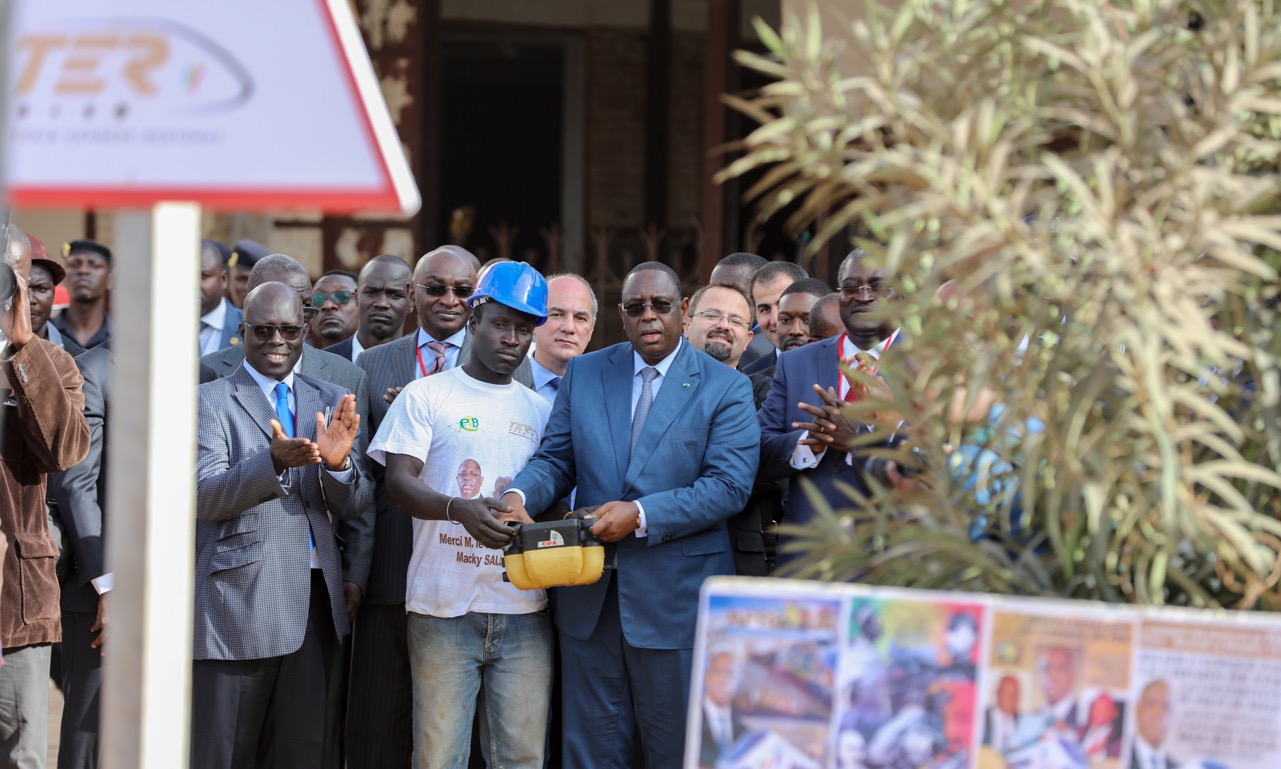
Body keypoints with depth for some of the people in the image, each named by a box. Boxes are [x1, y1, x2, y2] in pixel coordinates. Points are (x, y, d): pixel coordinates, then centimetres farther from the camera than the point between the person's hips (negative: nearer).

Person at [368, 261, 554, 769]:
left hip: (524, 612, 3)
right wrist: (459, 508, -24)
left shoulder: (540, 411, 17)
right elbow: (398, 482, -5)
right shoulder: (426, 396, 5)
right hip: (444, 609, -3)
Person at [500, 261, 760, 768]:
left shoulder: (724, 388, -3)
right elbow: (556, 459, 7)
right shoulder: (584, 375, 9)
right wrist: (519, 495, -16)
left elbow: (729, 486, -12)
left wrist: (640, 514, -21)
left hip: (675, 595, -3)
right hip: (589, 593, 3)